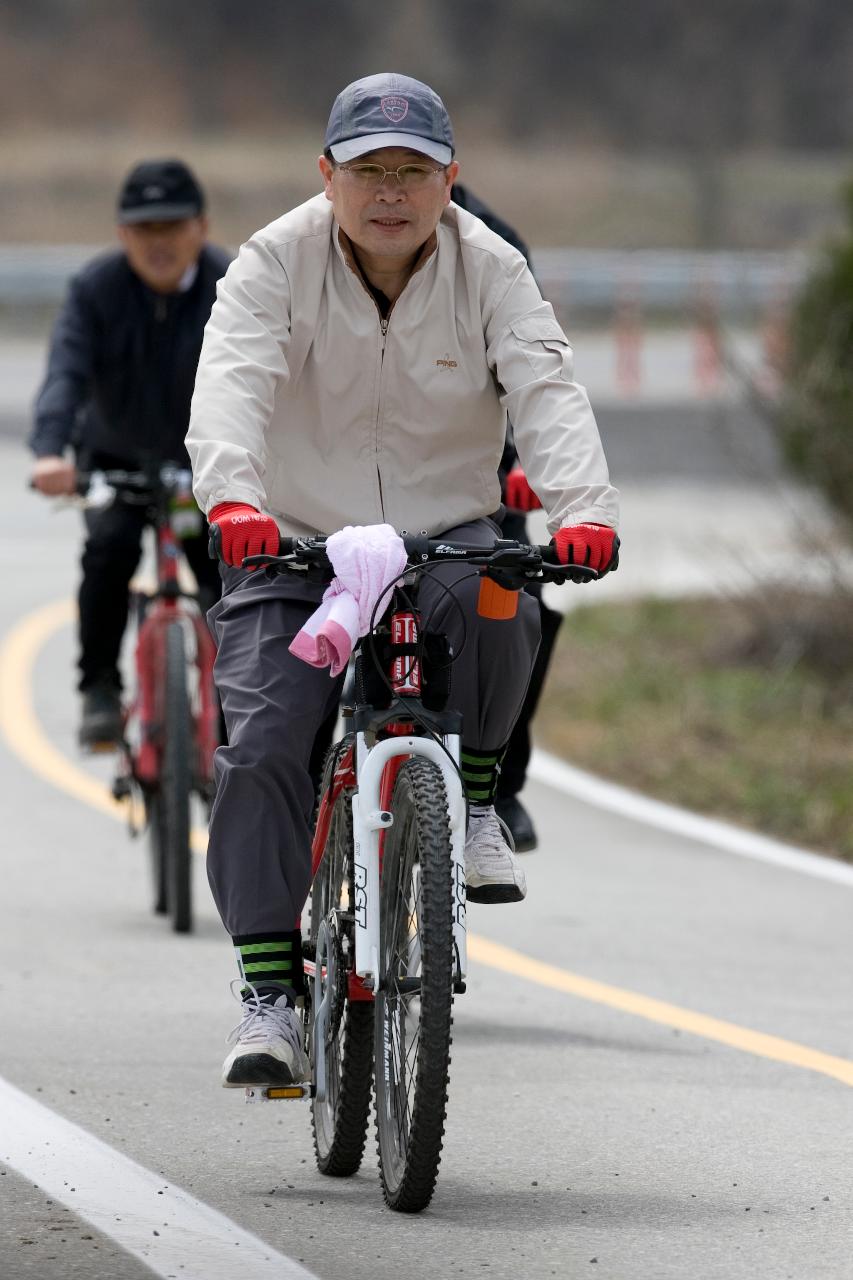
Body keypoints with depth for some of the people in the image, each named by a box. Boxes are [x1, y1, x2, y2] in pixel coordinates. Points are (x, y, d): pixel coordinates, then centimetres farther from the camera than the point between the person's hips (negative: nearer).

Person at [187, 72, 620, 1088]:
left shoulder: (490, 272, -5)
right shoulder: (275, 263, -8)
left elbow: (544, 388, -19)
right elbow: (232, 385, -24)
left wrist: (581, 509, -39)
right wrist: (233, 500, -45)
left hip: (445, 534, 0)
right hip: (296, 546, 0)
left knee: (495, 607, -35)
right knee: (261, 747, -17)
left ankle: (473, 801, -9)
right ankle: (267, 993, -9)